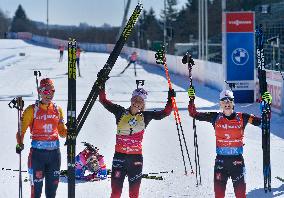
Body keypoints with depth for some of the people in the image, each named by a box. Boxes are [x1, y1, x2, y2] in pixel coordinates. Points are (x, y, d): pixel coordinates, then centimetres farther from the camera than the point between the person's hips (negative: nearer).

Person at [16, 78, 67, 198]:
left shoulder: (58, 110, 9)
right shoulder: (32, 110, -2)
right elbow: (22, 130, -3)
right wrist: (20, 144, -21)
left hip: (54, 152, 4)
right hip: (38, 152, -4)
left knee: (52, 188, 9)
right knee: (36, 187, -6)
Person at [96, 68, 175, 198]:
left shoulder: (145, 116, 6)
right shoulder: (120, 112, 4)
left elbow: (165, 113, 7)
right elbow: (104, 101, 2)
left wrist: (170, 99, -5)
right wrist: (101, 85, -7)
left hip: (136, 158, 1)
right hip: (119, 156, -1)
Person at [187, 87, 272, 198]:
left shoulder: (242, 118, 0)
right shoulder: (215, 118, 2)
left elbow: (261, 120, 1)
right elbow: (194, 114, 5)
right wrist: (191, 99, -4)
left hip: (237, 160, -1)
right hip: (221, 160, 1)